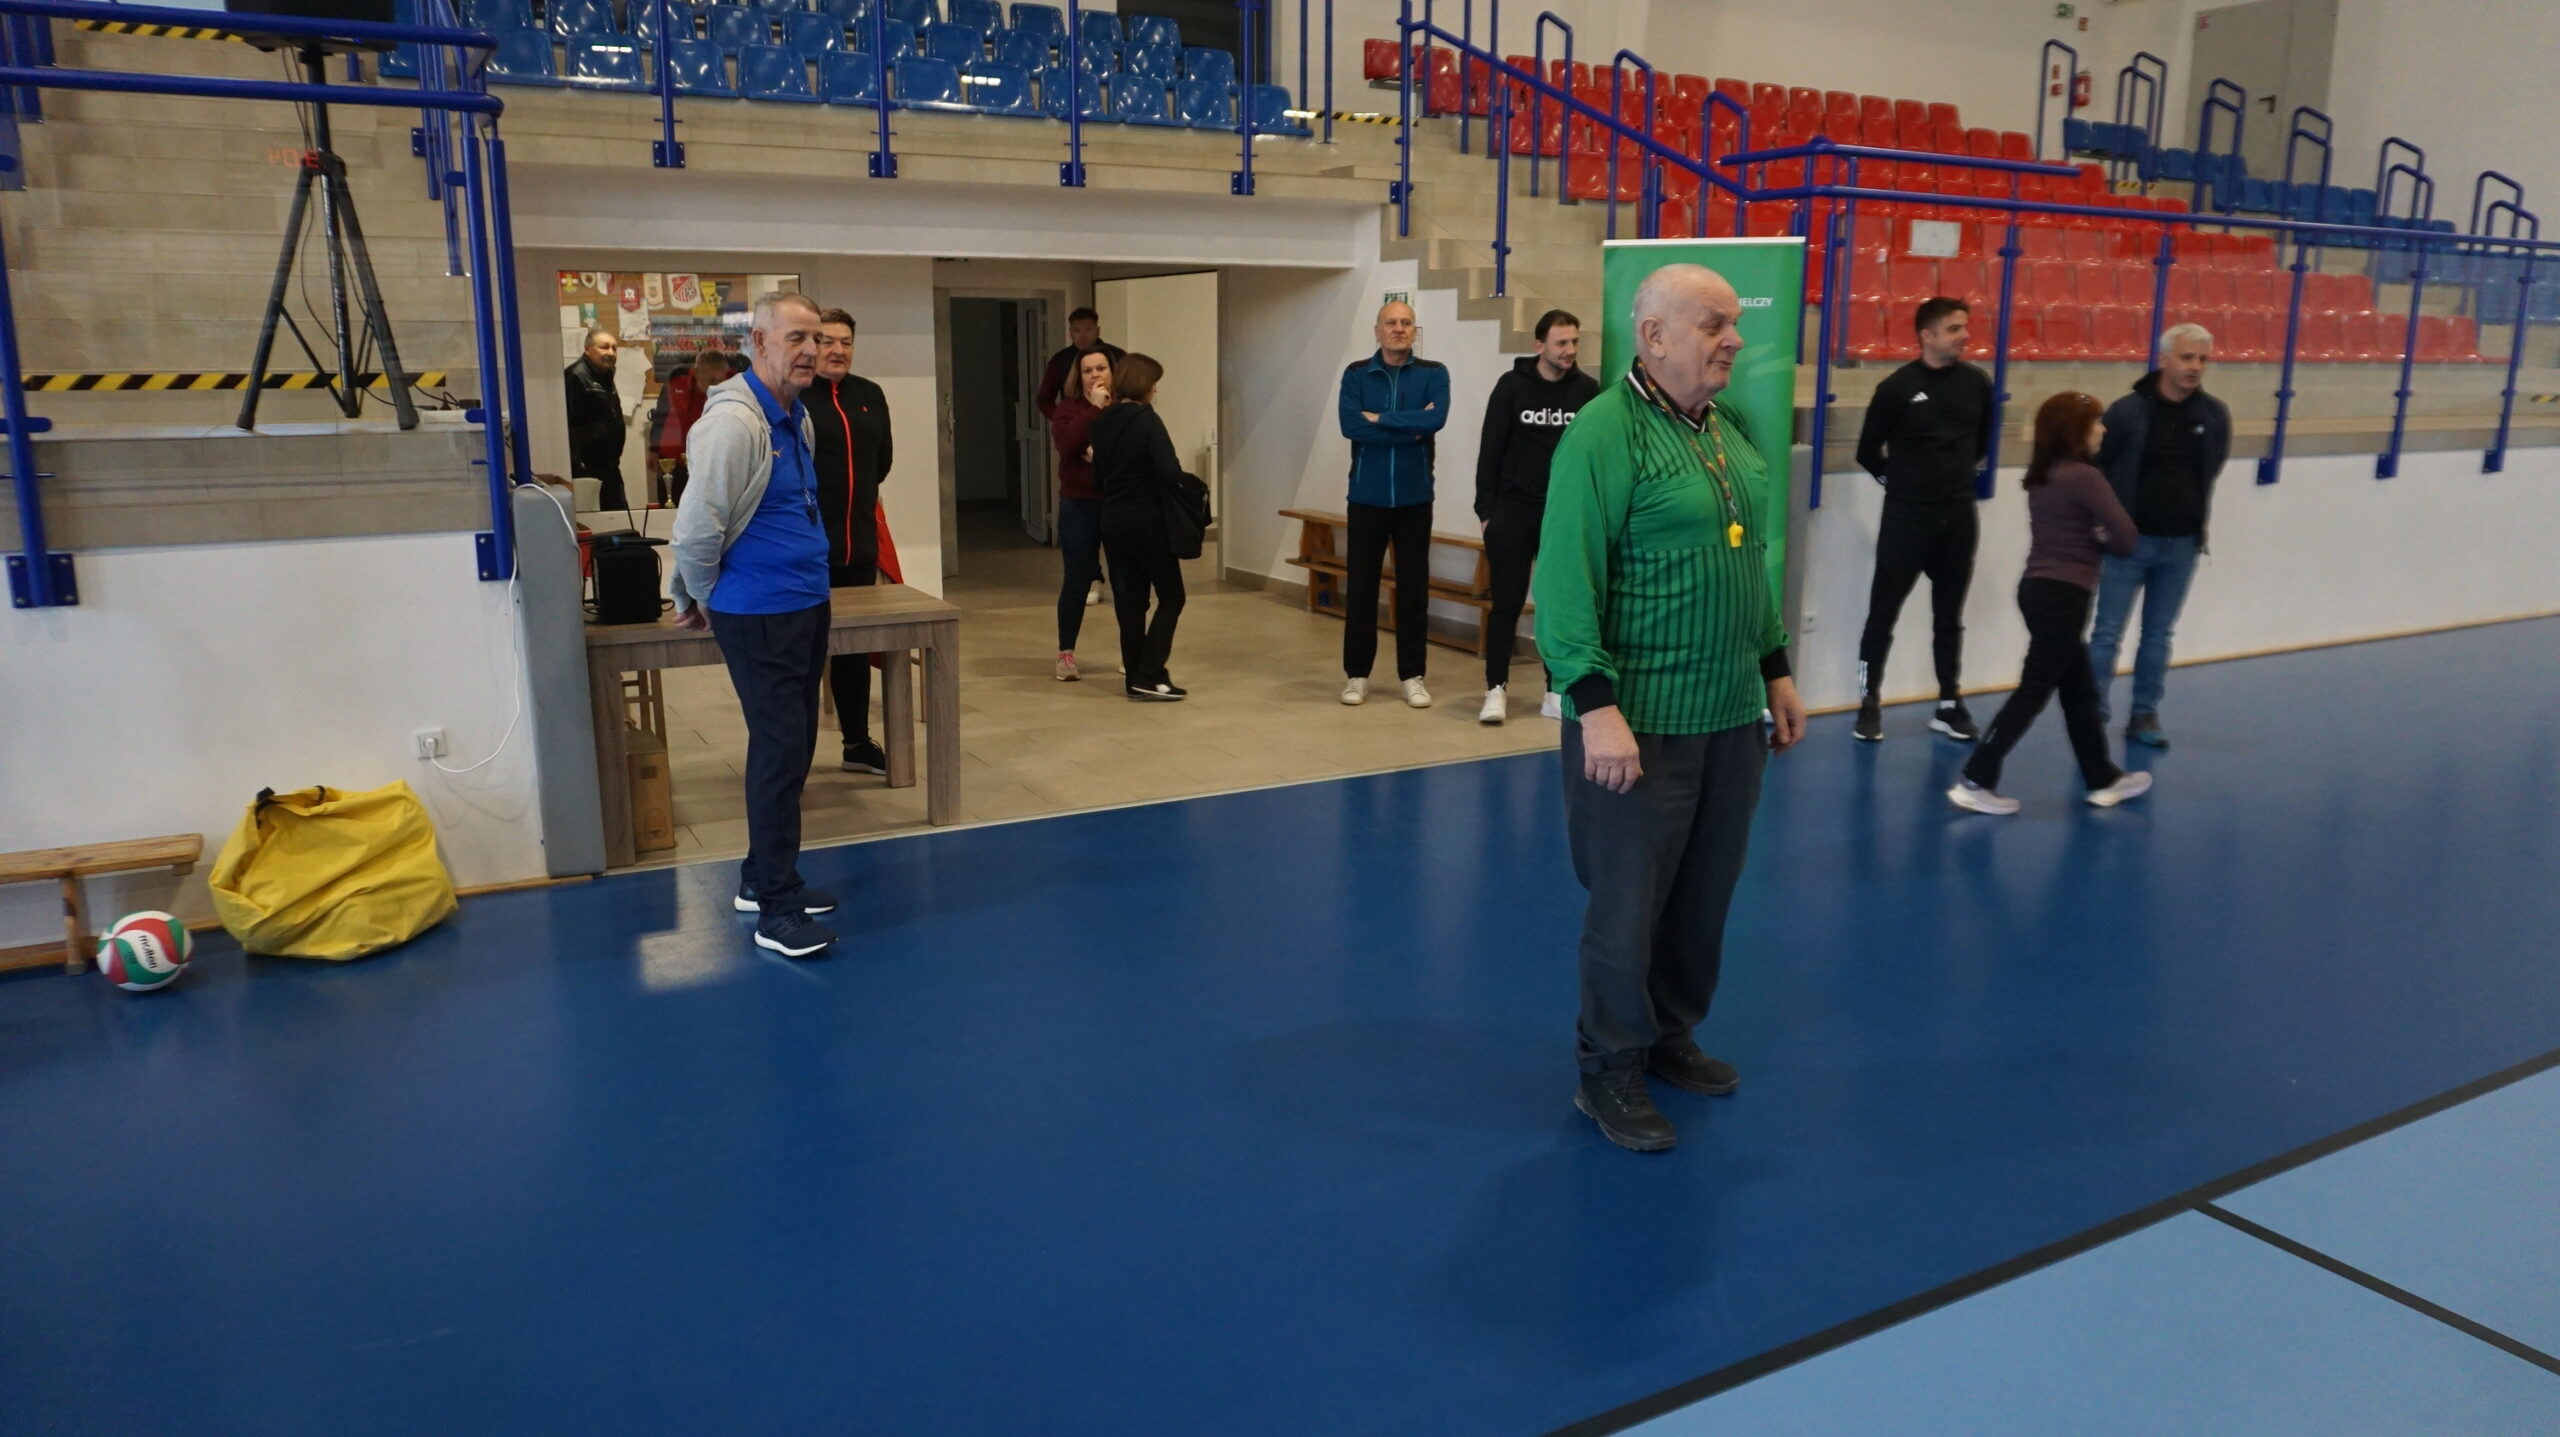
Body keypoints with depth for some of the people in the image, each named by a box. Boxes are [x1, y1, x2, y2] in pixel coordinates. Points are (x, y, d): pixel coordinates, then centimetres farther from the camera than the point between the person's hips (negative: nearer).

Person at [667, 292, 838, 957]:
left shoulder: (796, 417, 11)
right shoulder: (734, 421, -19)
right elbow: (696, 529, -19)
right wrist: (700, 599, -3)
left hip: (805, 606, 9)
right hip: (759, 616, -9)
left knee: (792, 747, 15)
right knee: (780, 751, -7)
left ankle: (763, 878, 28)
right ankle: (776, 910, 1)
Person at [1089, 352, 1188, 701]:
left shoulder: (1102, 422, 6)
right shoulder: (1146, 420, -13)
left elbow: (1098, 478, 12)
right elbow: (1170, 473, -22)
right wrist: (1165, 489, -2)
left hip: (1112, 523, 6)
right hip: (1147, 522, -6)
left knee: (1129, 601, 11)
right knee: (1171, 597, 5)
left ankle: (1134, 677, 14)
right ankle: (1149, 676, -2)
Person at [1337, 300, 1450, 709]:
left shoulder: (1433, 374, 1)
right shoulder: (1356, 375, 2)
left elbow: (1436, 419, -18)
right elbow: (1351, 426, -14)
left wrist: (1380, 419, -14)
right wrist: (1411, 429, -14)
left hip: (1414, 498, 0)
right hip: (1367, 496, 0)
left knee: (1414, 589, 5)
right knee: (1360, 587, 4)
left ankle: (1412, 676, 15)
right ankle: (1356, 674, 14)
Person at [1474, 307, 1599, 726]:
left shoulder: (1588, 390, 1)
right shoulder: (1512, 386, -3)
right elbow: (1490, 450, -2)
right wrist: (1486, 509, -4)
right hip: (1513, 509, -2)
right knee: (1507, 601, 0)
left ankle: (1557, 689, 15)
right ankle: (1497, 689, 6)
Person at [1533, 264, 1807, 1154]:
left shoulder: (1731, 431, 12)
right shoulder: (1605, 432, -13)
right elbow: (1565, 579, -19)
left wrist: (1776, 671, 18)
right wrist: (1595, 706, -24)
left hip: (1733, 715, 8)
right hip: (1642, 721, -7)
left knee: (1705, 895, 17)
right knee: (1629, 900, 3)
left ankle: (1670, 1037, 35)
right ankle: (1610, 1072, 20)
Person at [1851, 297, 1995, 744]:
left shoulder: (1977, 383, 1)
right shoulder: (1897, 387, -12)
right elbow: (1868, 451, -3)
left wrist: (1963, 473, 14)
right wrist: (1900, 481, 7)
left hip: (1959, 518, 4)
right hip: (1906, 516, -4)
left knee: (1949, 616, 12)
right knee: (1883, 612, 1)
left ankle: (1950, 705, 20)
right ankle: (1870, 704, 11)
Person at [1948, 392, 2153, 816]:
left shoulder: (2041, 477, 11)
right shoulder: (2084, 477, -13)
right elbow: (2125, 537, -15)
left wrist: (2096, 540, -5)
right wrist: (2104, 540, 6)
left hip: (2040, 588, 9)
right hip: (2063, 594, -9)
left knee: (2080, 690, 18)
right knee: (2033, 691, -4)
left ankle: (2104, 779, 29)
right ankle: (1975, 781, -5)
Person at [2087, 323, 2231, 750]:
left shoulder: (2215, 415, 0)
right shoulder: (2127, 411, -11)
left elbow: (2211, 470, 14)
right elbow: (2095, 470, -4)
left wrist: (2194, 523, 13)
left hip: (2182, 544, 4)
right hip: (2130, 540, -3)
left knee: (2159, 635, 11)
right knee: (2108, 633, 0)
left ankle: (2145, 715, 20)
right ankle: (2093, 715, 8)